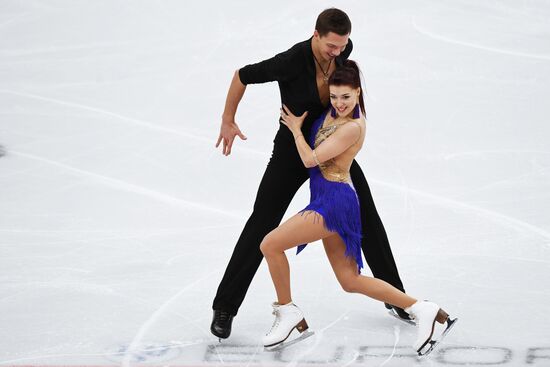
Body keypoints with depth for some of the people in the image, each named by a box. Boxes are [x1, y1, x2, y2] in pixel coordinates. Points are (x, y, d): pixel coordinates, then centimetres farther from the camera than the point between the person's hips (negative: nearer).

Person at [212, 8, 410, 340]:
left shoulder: (344, 49, -15)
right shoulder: (291, 62, -31)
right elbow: (243, 75, -15)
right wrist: (228, 122, -6)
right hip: (293, 149, -4)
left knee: (368, 219, 5)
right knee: (262, 224, -6)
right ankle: (225, 307, 3)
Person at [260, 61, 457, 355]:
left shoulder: (353, 127, -15)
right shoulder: (334, 112, 9)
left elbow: (310, 159, -13)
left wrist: (295, 129, -1)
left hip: (335, 201, -10)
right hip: (328, 201, 10)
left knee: (270, 244, -10)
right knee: (351, 281, 10)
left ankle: (287, 312, 4)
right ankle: (421, 309, 9)